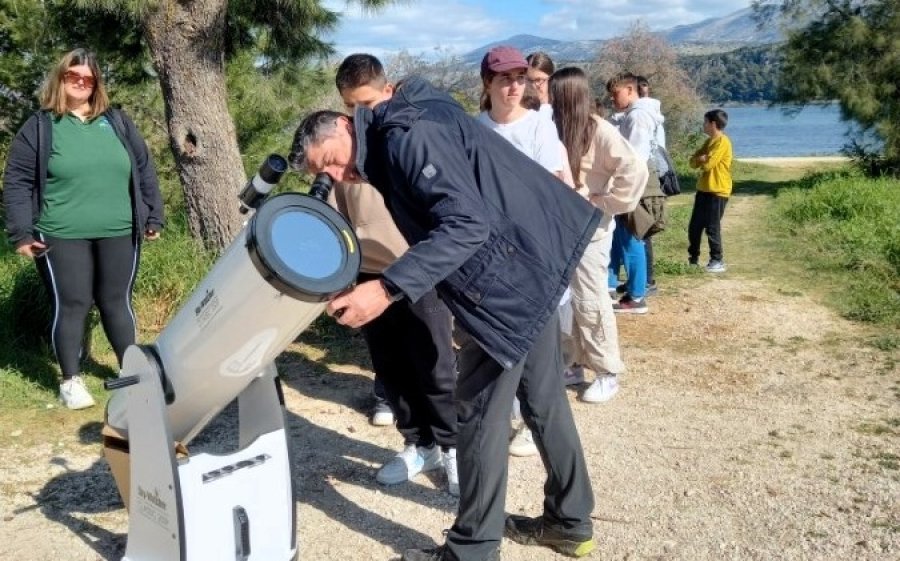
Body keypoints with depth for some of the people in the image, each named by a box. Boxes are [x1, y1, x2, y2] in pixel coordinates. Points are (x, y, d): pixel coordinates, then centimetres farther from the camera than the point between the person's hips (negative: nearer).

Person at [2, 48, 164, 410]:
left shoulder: (117, 122, 12)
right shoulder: (39, 127, 2)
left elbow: (144, 170, 14)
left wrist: (153, 217, 10)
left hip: (118, 233, 3)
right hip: (62, 237, -2)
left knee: (117, 302, 11)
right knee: (70, 306, 2)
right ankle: (71, 381, 15)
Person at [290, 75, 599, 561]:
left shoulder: (407, 136, -18)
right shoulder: (392, 141, 15)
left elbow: (467, 224, -27)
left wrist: (387, 288, -32)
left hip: (512, 271, -11)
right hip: (534, 260, 11)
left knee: (480, 411, -1)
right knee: (542, 398, 18)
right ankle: (570, 521, 33)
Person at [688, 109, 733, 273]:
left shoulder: (722, 142, -13)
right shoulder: (709, 141, 16)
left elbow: (708, 164, -20)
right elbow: (693, 162, 11)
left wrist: (701, 159, 0)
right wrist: (702, 158, -9)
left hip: (717, 191, -9)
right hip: (703, 190, 9)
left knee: (712, 228, -5)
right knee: (694, 227, 10)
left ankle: (717, 262, 4)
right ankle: (692, 260, 19)